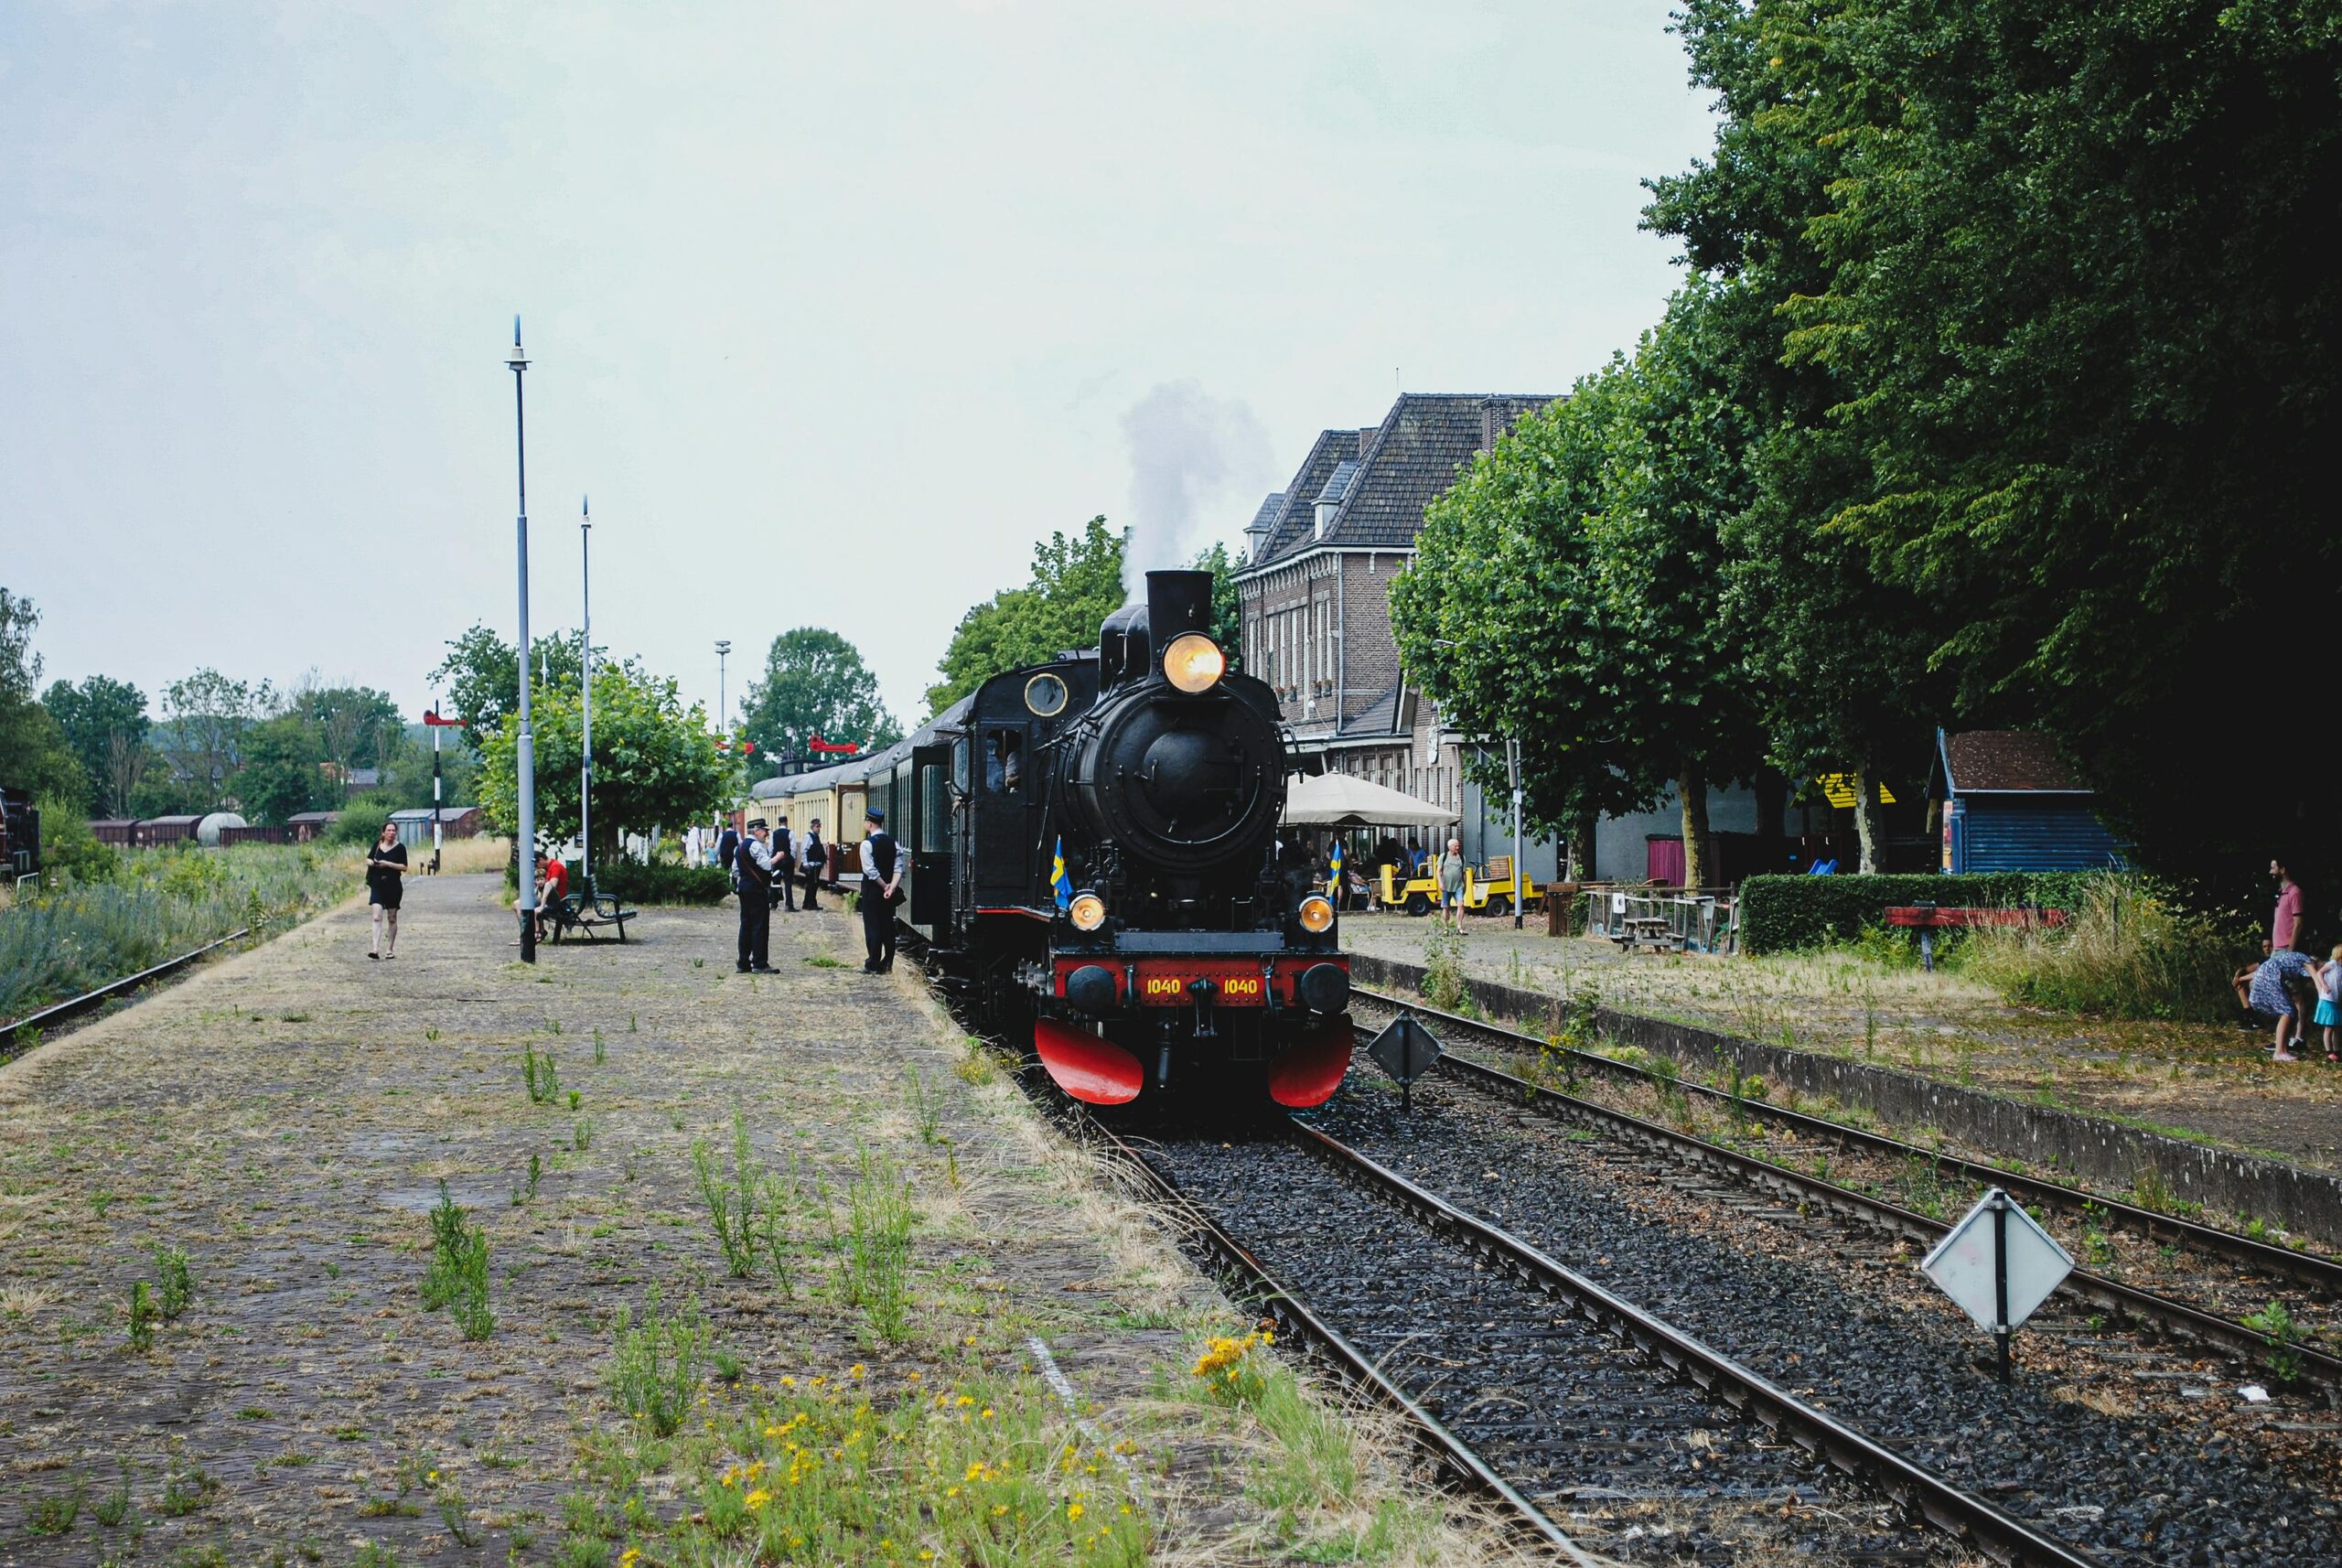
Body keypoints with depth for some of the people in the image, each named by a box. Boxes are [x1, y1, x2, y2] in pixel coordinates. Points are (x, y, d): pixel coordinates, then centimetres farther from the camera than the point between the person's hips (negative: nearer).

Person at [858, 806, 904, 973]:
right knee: (888, 925, 10)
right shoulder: (892, 842, 5)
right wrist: (892, 887, -11)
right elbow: (899, 867, -2)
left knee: (872, 926, -1)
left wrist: (884, 886, -10)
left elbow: (871, 871, -18)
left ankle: (873, 965, 0)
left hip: (872, 890, -6)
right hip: (889, 891, 6)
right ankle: (887, 964, 13)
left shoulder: (867, 844, -13)